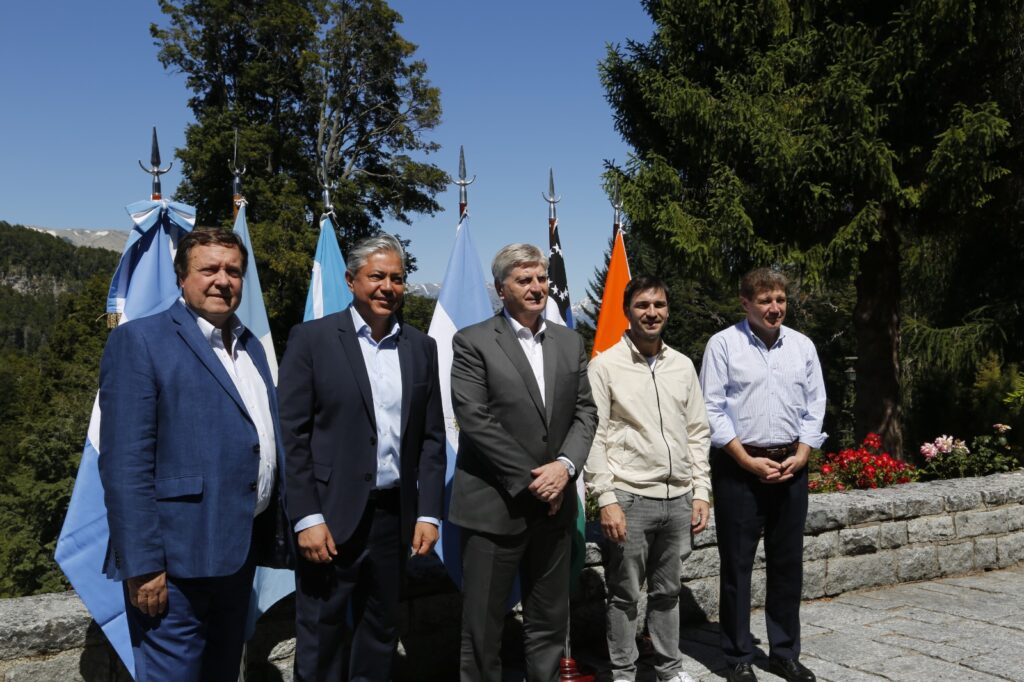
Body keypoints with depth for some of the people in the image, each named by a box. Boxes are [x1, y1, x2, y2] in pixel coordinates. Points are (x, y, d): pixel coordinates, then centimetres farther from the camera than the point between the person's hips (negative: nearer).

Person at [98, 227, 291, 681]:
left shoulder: (250, 345, 14)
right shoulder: (140, 340, -8)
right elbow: (125, 465, -15)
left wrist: (275, 533, 13)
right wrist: (142, 564, -19)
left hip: (239, 553, 7)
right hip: (179, 558, -7)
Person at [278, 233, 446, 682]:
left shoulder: (421, 347, 9)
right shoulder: (312, 338, -4)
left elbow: (432, 438, 9)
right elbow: (293, 435, -7)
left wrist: (428, 512, 3)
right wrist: (306, 518, -12)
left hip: (394, 514, 4)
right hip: (331, 515, -4)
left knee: (380, 633, 16)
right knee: (320, 638, 5)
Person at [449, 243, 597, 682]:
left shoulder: (570, 342, 11)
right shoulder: (473, 342, -5)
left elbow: (585, 412, 7)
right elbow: (475, 421, -12)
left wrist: (565, 465, -11)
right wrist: (530, 480, -13)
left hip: (553, 503, 5)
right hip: (493, 506, -4)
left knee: (550, 622, 15)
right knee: (482, 626, 6)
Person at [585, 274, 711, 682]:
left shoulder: (683, 366, 10)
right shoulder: (605, 365, -5)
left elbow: (698, 433, 13)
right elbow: (594, 436, -7)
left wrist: (700, 491, 7)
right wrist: (607, 499, -12)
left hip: (678, 498, 4)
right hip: (630, 497, -4)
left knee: (667, 590, 16)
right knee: (625, 594, 6)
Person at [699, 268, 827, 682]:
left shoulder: (803, 346, 8)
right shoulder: (724, 344, -6)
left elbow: (815, 407, 9)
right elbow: (712, 409, -9)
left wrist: (799, 457, -4)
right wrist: (748, 461, -12)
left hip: (790, 467, 4)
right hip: (738, 467, -4)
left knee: (787, 564, 11)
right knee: (737, 565, 3)